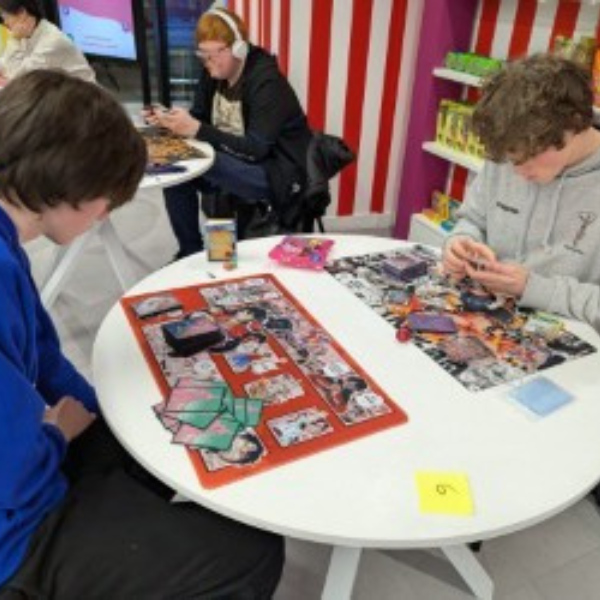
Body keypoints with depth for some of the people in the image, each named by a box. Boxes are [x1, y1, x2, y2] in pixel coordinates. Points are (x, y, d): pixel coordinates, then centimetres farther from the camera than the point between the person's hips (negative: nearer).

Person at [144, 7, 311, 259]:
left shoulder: (266, 81, -21)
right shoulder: (212, 73, 1)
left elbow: (256, 149, -28)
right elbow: (199, 118, 6)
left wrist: (197, 130, -33)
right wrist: (169, 121, -16)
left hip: (279, 174, -8)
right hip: (237, 164, 8)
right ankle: (190, 252, 4)